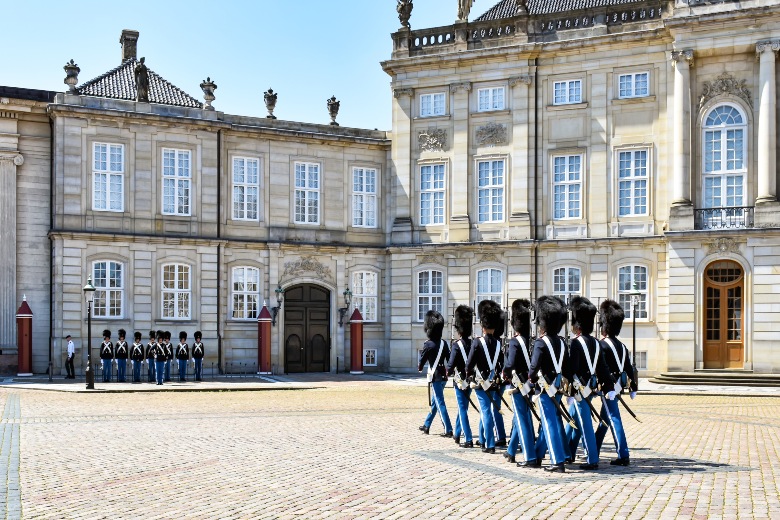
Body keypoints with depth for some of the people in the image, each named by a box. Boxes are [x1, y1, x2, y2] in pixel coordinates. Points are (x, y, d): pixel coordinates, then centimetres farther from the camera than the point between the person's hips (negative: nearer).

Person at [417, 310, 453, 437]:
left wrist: (419, 368, 19)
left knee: (440, 403, -6)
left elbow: (422, 360, -1)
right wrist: (449, 371, 20)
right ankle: (426, 425, 31)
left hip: (435, 376, -7)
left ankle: (448, 430, -10)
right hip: (443, 375, 7)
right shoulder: (444, 343, 6)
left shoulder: (428, 345, -11)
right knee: (434, 401, 18)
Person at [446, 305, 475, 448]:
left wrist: (448, 372, 1)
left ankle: (469, 440, -6)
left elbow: (451, 365, -18)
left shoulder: (457, 345, -16)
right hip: (471, 380, 6)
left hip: (460, 381, -6)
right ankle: (457, 434, 34)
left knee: (463, 409, -2)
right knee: (462, 407, 20)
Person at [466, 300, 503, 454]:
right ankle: (483, 438, 29)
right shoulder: (498, 344, 2)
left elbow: (469, 364, -12)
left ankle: (490, 445, -6)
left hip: (481, 382, -4)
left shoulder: (478, 342, -12)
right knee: (486, 410, 17)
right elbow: (501, 365, 5)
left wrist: (468, 373, 7)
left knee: (486, 412, -3)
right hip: (493, 383, 4)